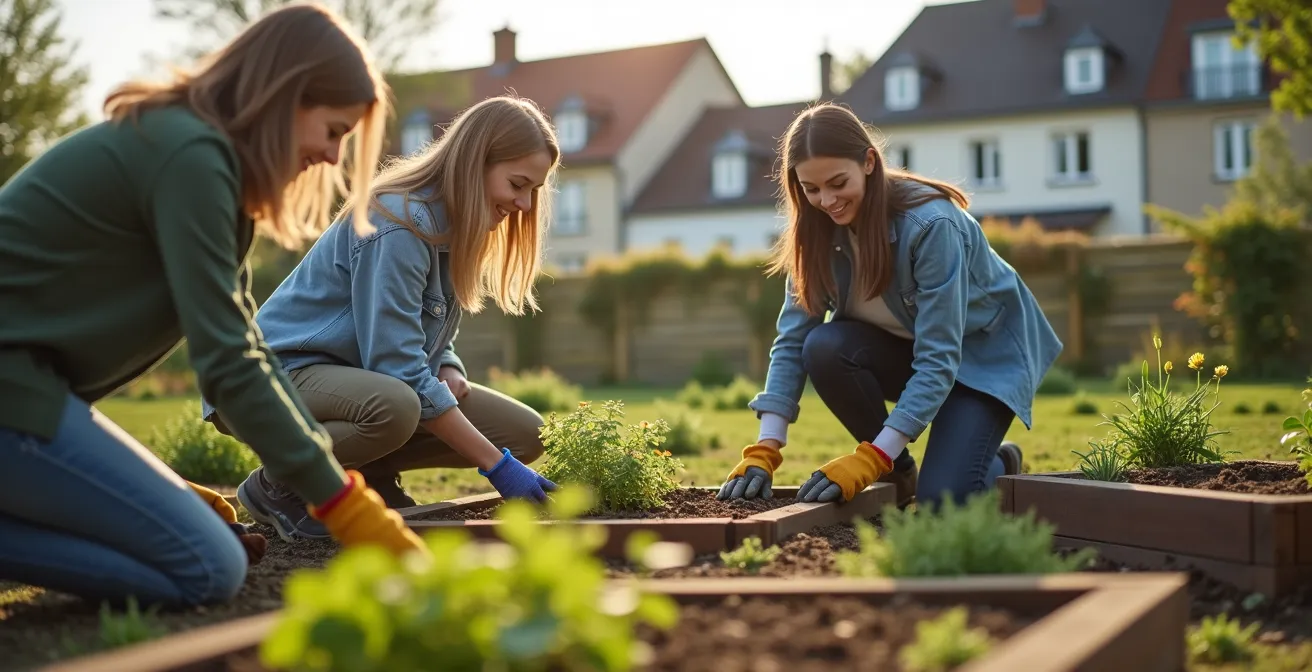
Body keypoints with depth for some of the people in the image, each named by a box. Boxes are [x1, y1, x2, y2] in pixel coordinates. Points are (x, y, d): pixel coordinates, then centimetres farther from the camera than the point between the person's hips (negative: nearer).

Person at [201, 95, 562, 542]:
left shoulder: (455, 227, 4)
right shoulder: (399, 223, -24)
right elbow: (400, 368, -28)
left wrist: (450, 371, -9)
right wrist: (497, 465, -27)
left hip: (357, 376, 8)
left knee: (524, 434, -5)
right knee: (395, 406, -41)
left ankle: (371, 476, 7)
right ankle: (277, 485, -14)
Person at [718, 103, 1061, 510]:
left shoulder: (932, 224, -32)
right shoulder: (820, 231, -15)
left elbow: (939, 360, -33)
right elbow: (792, 340, -16)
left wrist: (870, 460, -38)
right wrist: (765, 451, -26)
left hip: (984, 350, -5)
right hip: (907, 349, 5)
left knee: (941, 501, -23)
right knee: (824, 348, -28)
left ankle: (999, 465, 14)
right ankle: (899, 474, -4)